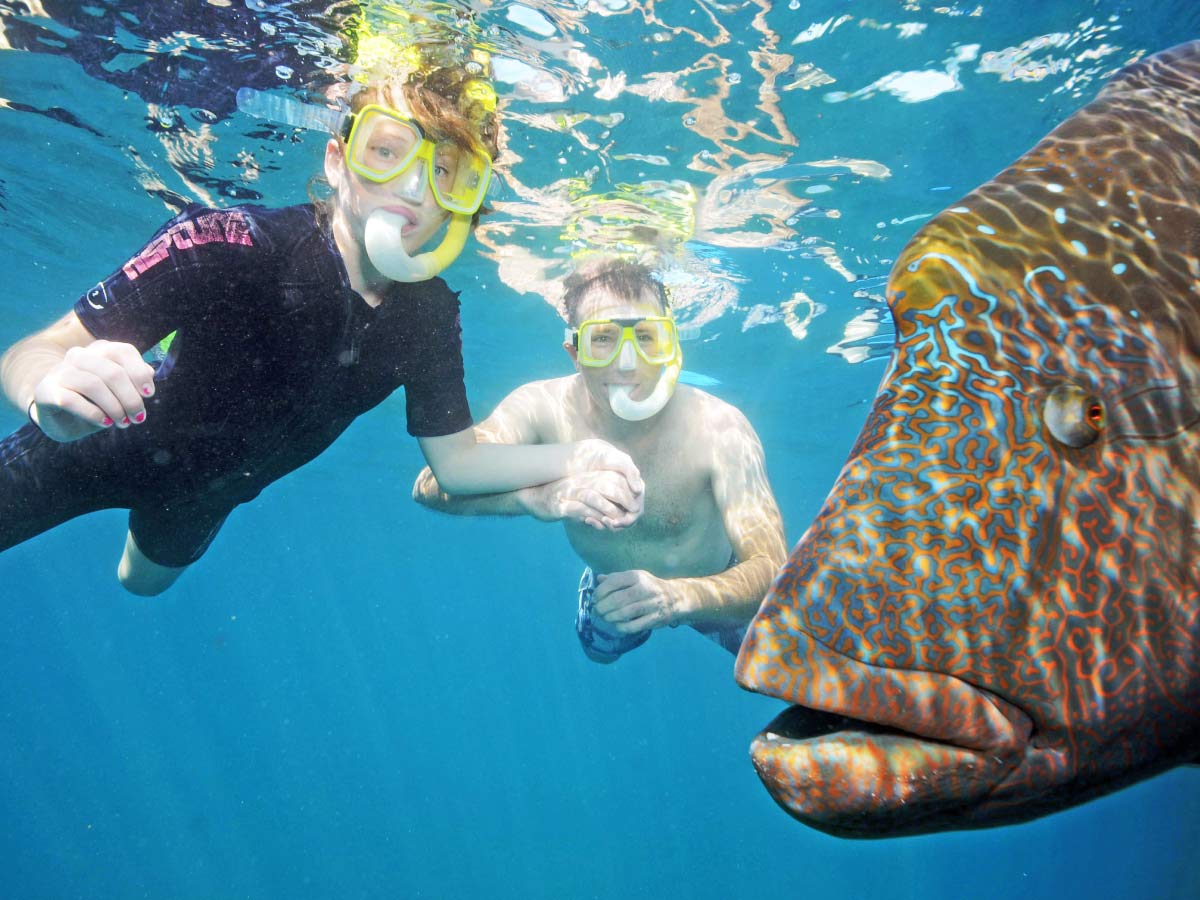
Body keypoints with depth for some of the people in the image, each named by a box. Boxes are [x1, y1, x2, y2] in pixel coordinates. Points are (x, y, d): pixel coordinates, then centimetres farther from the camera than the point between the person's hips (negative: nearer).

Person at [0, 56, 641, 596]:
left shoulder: (430, 316, -22)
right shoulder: (228, 245, -37)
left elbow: (455, 460, -14)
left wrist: (568, 458, -29)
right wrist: (53, 395, -59)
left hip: (209, 490, 4)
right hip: (102, 449, -4)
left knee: (144, 580, 34)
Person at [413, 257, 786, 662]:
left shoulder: (718, 429, -40)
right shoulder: (540, 408, -33)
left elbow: (772, 568, -44)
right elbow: (432, 485, -44)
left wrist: (678, 596, -66)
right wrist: (538, 496, -65)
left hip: (711, 587, -2)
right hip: (609, 585, 3)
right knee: (600, 651, 31)